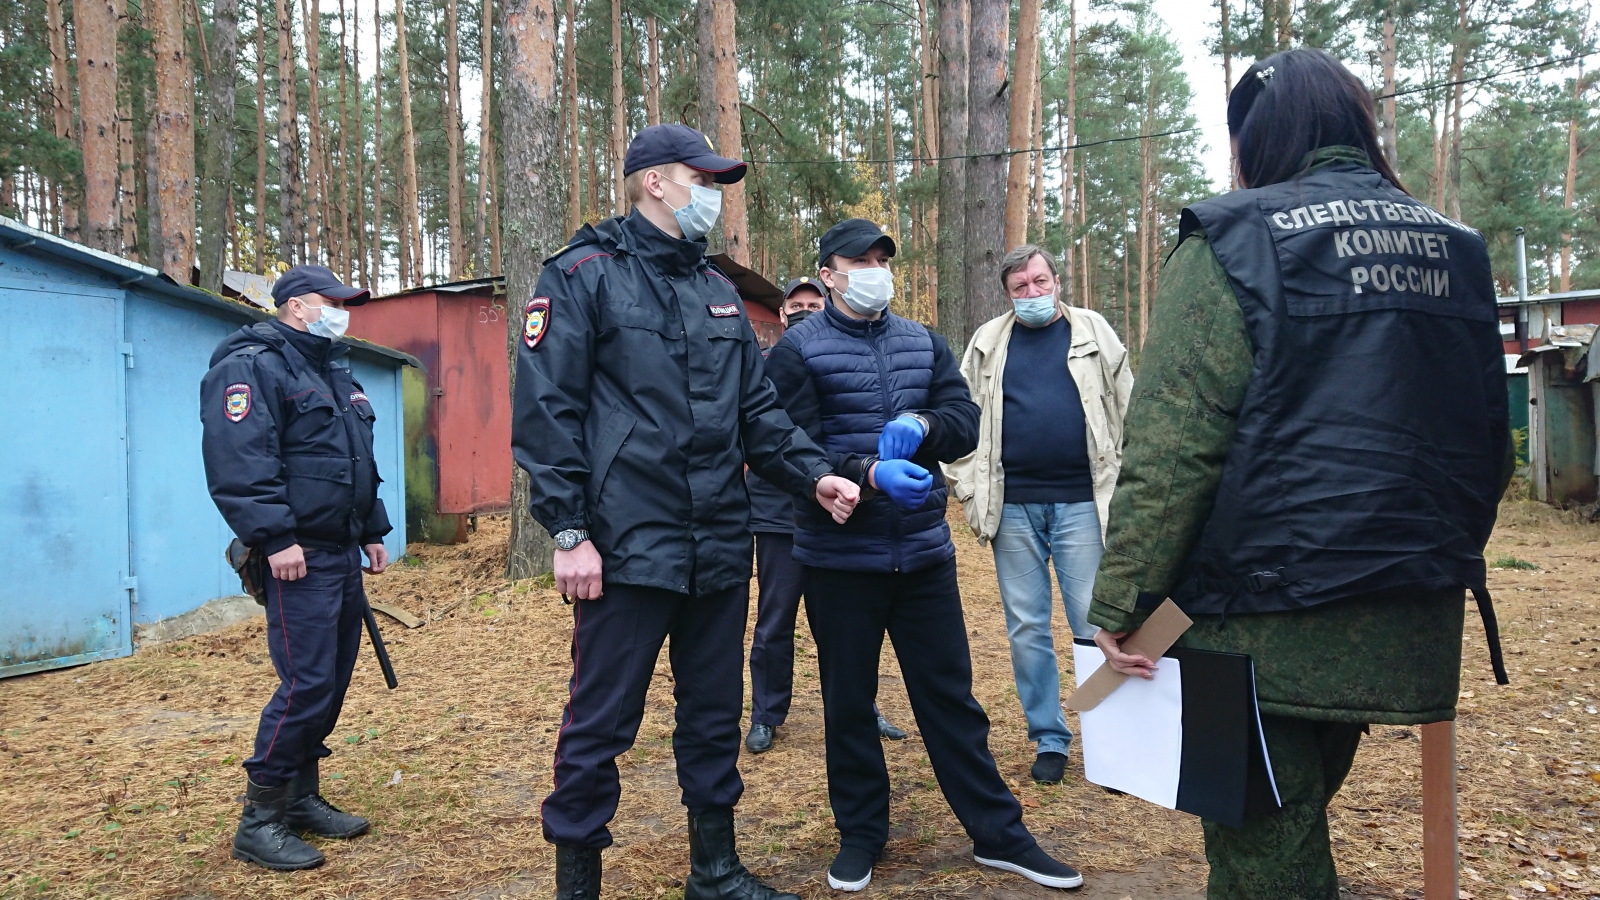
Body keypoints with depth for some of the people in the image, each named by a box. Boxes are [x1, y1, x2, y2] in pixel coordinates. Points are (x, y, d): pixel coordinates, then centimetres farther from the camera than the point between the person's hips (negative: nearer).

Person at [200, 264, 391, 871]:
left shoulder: (334, 371, 21)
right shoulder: (253, 366, -9)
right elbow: (238, 463, -20)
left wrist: (371, 532, 23)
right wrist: (275, 538, -24)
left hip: (342, 554, 9)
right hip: (299, 559, -9)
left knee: (332, 683, 12)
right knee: (306, 685, -10)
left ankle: (301, 798, 25)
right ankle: (259, 822, 2)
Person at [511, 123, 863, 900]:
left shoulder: (718, 292, 16)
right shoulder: (584, 276, -4)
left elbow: (756, 408, 16)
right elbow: (545, 413, -9)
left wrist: (813, 474, 0)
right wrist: (569, 533, -15)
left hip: (720, 550, 7)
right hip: (628, 546, -6)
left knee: (715, 716, 16)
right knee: (599, 723, 2)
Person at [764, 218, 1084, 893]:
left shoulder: (924, 345, 10)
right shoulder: (798, 351, -4)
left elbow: (966, 423, 2)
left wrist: (921, 424, -20)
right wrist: (868, 474, -28)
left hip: (924, 552, 3)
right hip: (838, 557, -3)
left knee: (950, 694, 10)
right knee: (848, 702, 10)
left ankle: (998, 833, 22)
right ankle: (860, 834, 27)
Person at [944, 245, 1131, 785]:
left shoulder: (1093, 333, 7)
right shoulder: (988, 343, 10)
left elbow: (1127, 413, 5)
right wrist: (969, 491, 3)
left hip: (1080, 503, -2)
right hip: (1013, 508, 2)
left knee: (1094, 624, 1)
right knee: (1026, 629, 7)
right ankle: (1049, 739, 20)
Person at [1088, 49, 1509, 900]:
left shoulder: (1236, 240, -9)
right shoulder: (1453, 247, 12)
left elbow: (1172, 444, -17)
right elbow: (1489, 437, 17)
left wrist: (1121, 597, -13)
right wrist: (1450, 554, 28)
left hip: (1278, 627, -7)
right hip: (1416, 626, 7)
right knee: (1297, 815, 24)